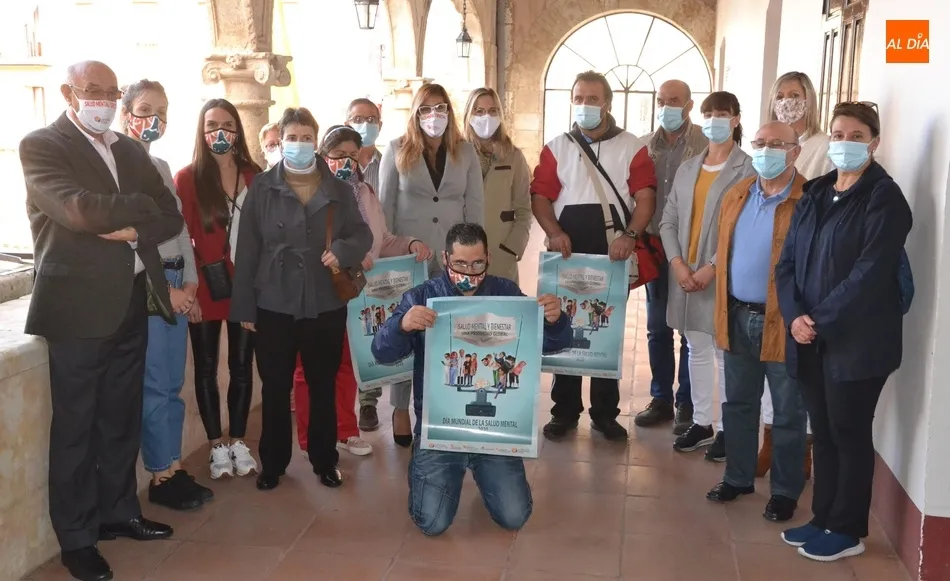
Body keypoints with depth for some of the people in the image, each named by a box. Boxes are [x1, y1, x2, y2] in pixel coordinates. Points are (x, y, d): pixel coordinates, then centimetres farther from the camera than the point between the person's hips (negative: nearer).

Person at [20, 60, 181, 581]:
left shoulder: (131, 150, 14)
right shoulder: (41, 145, -6)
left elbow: (171, 217, 8)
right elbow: (79, 210, -21)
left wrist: (134, 229, -11)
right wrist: (141, 207, -7)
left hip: (131, 303, 6)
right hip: (78, 306, -6)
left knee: (122, 418, 15)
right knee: (74, 425, 3)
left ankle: (119, 511, 30)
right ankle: (76, 537, 15)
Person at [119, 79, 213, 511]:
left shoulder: (162, 166, 16)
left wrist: (189, 281, 6)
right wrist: (162, 288, -14)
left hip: (178, 282, 7)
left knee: (172, 385, 11)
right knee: (155, 386, -2)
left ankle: (174, 469, 19)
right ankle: (161, 477, 8)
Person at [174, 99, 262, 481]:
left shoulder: (254, 177, 4)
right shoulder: (187, 178, -4)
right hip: (207, 289, -2)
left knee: (242, 366, 10)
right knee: (206, 368, 8)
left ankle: (239, 442, 23)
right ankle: (217, 446, 20)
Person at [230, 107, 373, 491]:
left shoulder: (339, 188, 4)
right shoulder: (262, 188, -1)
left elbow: (363, 233, 6)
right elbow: (247, 250, -2)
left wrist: (343, 249, -17)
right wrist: (244, 306, -4)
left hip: (326, 305, 1)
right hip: (273, 306, -1)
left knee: (323, 387, 12)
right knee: (275, 389, 9)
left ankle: (325, 460, 27)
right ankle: (273, 463, 25)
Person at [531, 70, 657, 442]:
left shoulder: (632, 148, 4)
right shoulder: (556, 148, 8)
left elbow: (645, 196, -3)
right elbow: (540, 195, 2)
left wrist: (631, 235, -20)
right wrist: (554, 232, -16)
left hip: (613, 256, -1)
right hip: (567, 255, 1)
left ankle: (605, 413, 17)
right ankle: (565, 411, 17)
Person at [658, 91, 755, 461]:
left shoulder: (747, 170, -7)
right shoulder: (687, 169, 11)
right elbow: (668, 221, 8)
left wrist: (712, 268, -16)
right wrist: (677, 264, -6)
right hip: (684, 275, 6)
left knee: (725, 354, 1)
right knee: (697, 351, 13)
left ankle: (727, 428, 12)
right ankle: (701, 422, 24)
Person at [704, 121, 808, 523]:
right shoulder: (736, 196, 10)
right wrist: (723, 313, 11)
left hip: (782, 323, -6)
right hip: (738, 317, 6)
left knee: (788, 414, 8)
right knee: (738, 404, 16)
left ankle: (786, 491, 22)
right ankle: (738, 477, 32)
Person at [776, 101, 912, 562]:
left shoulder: (884, 198, -9)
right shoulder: (814, 194, 12)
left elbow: (870, 273, -18)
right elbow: (787, 262, 8)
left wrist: (821, 320, -18)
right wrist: (795, 316, -7)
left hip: (856, 341, -6)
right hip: (811, 339, 6)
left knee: (849, 434, 5)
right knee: (823, 433, 15)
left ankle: (847, 531, 19)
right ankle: (824, 518, 29)